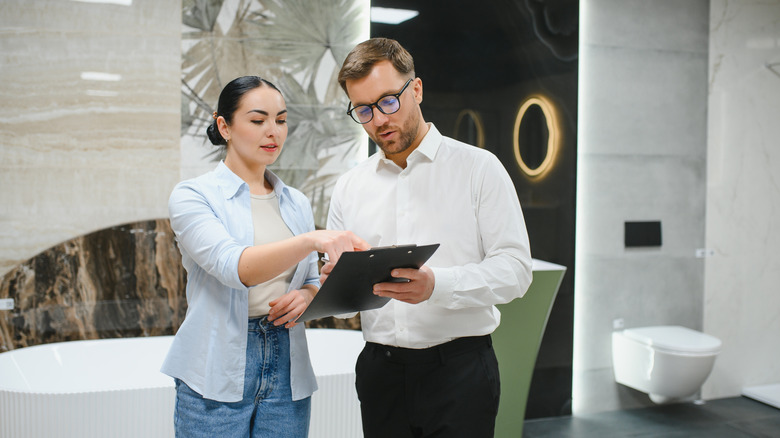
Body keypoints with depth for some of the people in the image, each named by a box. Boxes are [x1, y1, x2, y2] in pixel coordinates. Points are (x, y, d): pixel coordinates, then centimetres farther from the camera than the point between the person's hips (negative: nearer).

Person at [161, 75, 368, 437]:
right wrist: (311, 240, -38)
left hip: (287, 369, 5)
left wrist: (307, 295, -7)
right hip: (217, 372, -4)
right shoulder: (192, 196, -6)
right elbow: (236, 267, -23)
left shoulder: (297, 204, 10)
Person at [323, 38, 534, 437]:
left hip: (459, 369, -3)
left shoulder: (479, 168, -2)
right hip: (380, 370, 3)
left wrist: (437, 285, -24)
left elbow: (514, 269, -9)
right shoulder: (348, 187, 9)